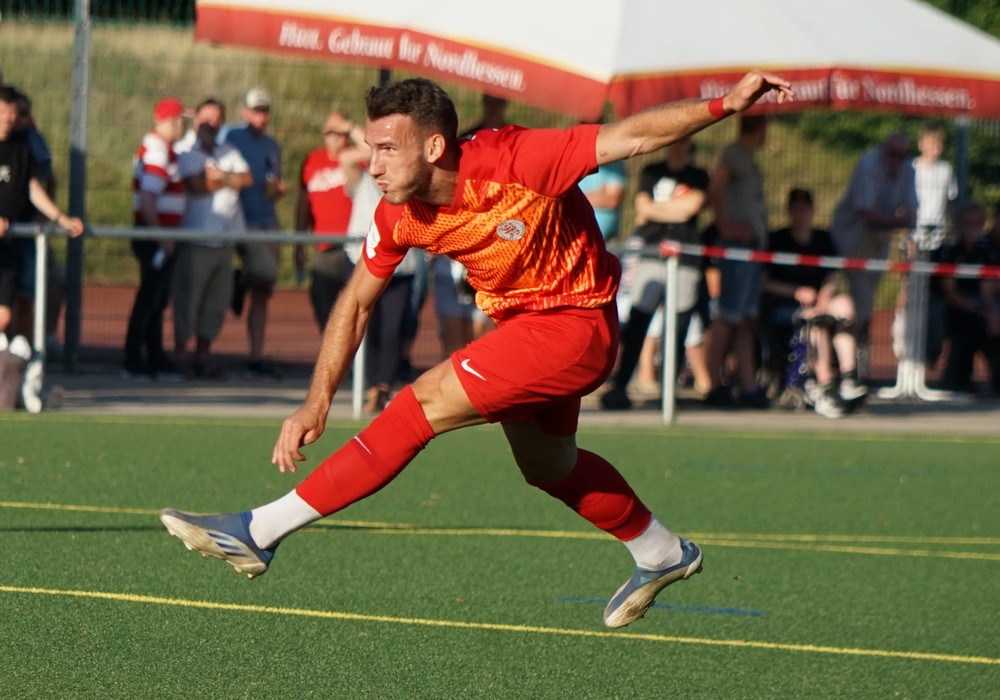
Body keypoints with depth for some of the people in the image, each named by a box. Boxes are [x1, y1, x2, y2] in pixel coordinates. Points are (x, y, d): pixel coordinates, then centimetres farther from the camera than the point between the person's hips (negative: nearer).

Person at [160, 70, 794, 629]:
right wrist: (318, 401, -6)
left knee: (423, 406, -18)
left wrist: (726, 105, -29)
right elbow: (357, 301, 1)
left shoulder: (516, 162, -29)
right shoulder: (399, 214, -12)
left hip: (575, 324, -8)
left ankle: (261, 531, -18)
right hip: (517, 322, 8)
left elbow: (629, 137, -22)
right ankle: (663, 554, 49)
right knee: (548, 466, 24)